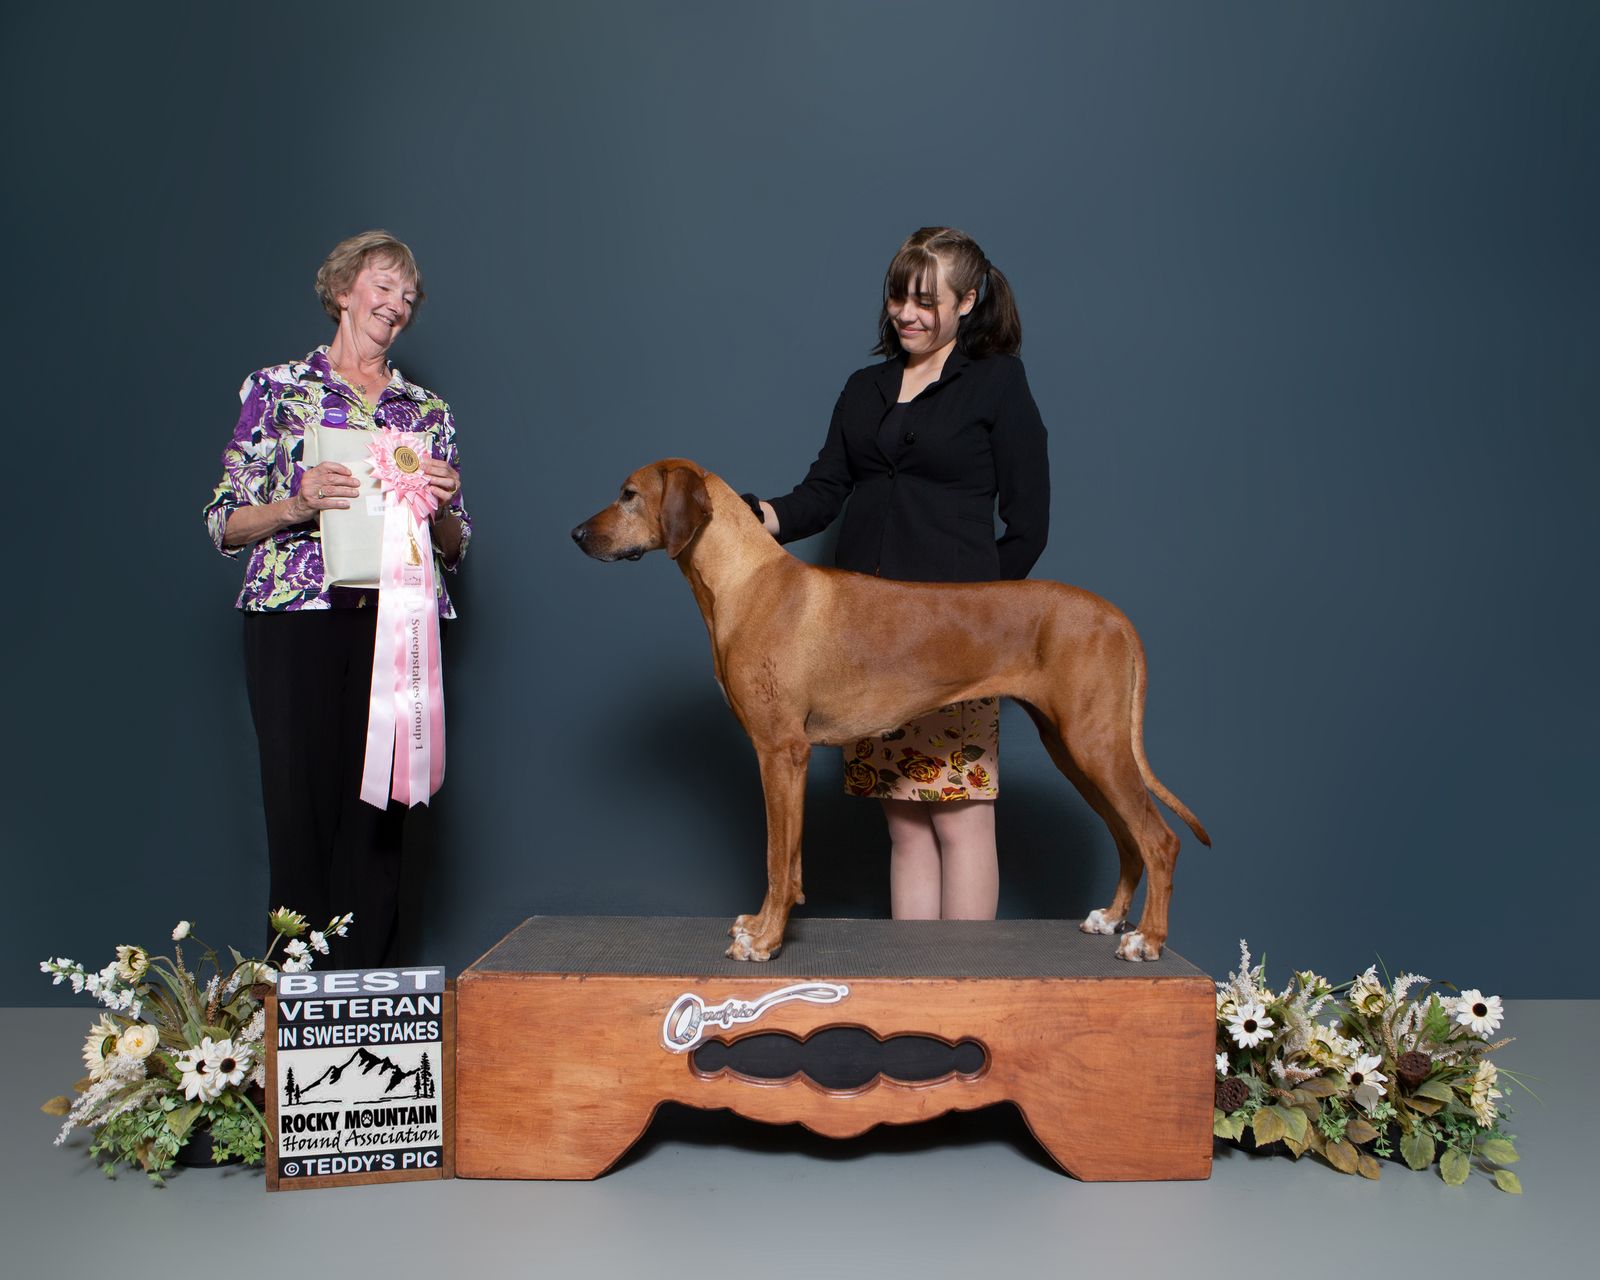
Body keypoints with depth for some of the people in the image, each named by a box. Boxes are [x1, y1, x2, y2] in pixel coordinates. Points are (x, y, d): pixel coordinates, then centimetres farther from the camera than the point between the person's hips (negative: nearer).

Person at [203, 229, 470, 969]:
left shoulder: (429, 411, 16)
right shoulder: (278, 388, 9)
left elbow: (454, 550, 16)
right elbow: (223, 524, 4)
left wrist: (442, 505, -5)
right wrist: (299, 505, -14)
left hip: (395, 626, 2)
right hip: (296, 623, -2)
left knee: (379, 816, 1)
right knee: (301, 808, -3)